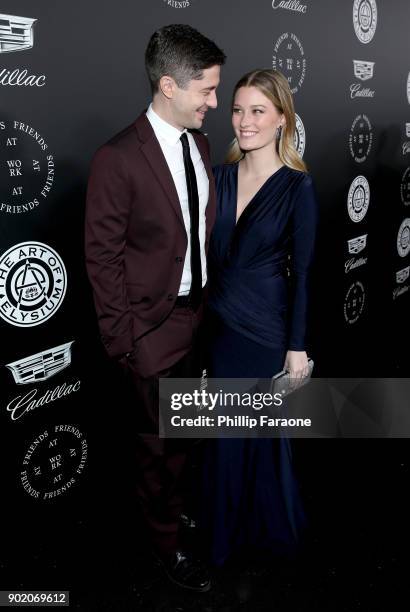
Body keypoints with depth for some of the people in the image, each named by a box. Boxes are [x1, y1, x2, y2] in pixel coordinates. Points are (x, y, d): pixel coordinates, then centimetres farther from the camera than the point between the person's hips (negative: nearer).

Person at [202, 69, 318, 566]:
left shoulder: (297, 186, -12)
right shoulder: (221, 176, 2)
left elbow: (302, 272, -10)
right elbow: (211, 254, 6)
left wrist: (298, 346, -9)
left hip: (266, 325, -4)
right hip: (221, 320, 5)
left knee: (263, 426, 13)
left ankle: (269, 525, 40)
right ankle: (227, 524, 41)